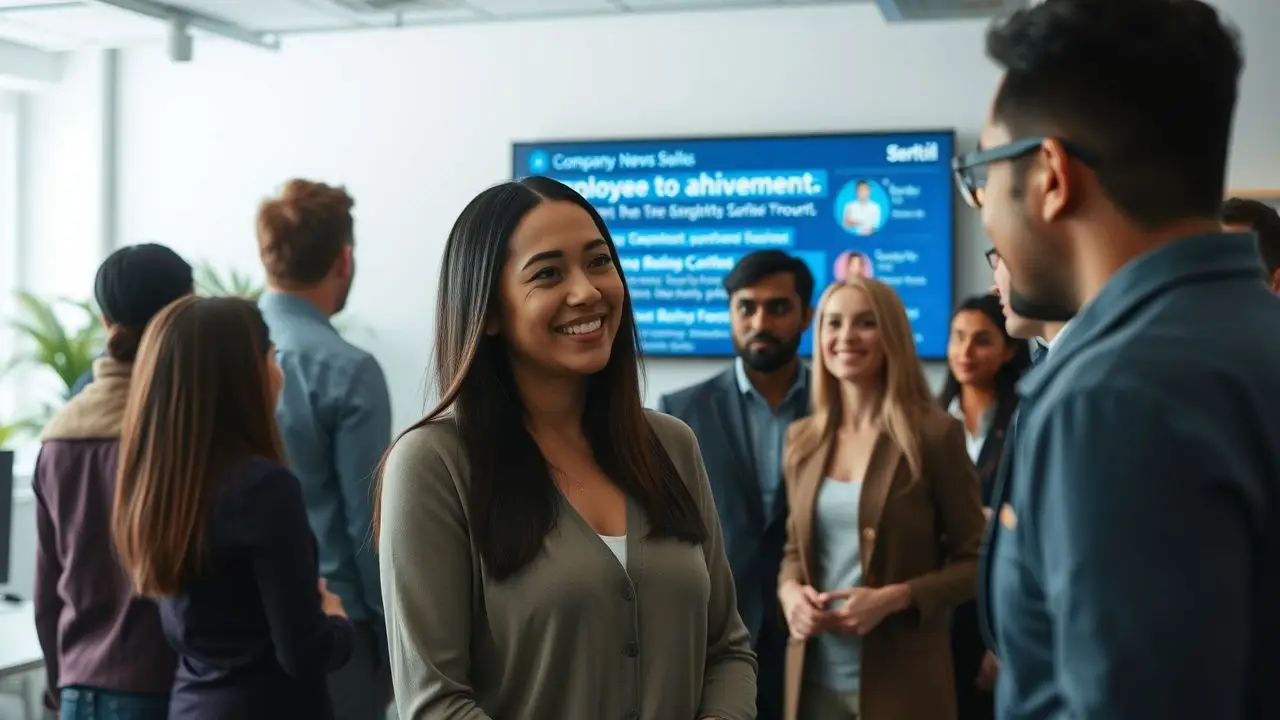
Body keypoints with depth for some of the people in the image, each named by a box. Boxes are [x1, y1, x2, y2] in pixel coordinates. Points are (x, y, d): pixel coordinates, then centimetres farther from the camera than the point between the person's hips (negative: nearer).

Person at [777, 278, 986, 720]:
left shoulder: (935, 435, -7)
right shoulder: (801, 439, 7)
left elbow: (975, 561, -4)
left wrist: (895, 597, -17)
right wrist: (790, 590, -6)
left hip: (900, 679, -4)